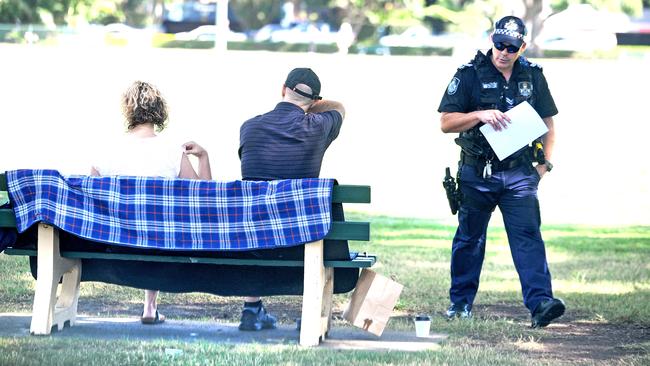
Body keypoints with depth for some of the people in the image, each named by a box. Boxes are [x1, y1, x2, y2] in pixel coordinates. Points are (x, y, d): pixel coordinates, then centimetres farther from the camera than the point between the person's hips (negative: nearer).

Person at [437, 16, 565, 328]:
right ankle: (460, 302, 23)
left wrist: (545, 163, 5)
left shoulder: (533, 77, 6)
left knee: (528, 235, -12)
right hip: (477, 173, -1)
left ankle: (540, 303, -22)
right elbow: (446, 123, -6)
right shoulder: (469, 76, -3)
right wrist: (480, 115, -21)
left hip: (519, 174, 1)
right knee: (470, 238, 9)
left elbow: (547, 123, 16)